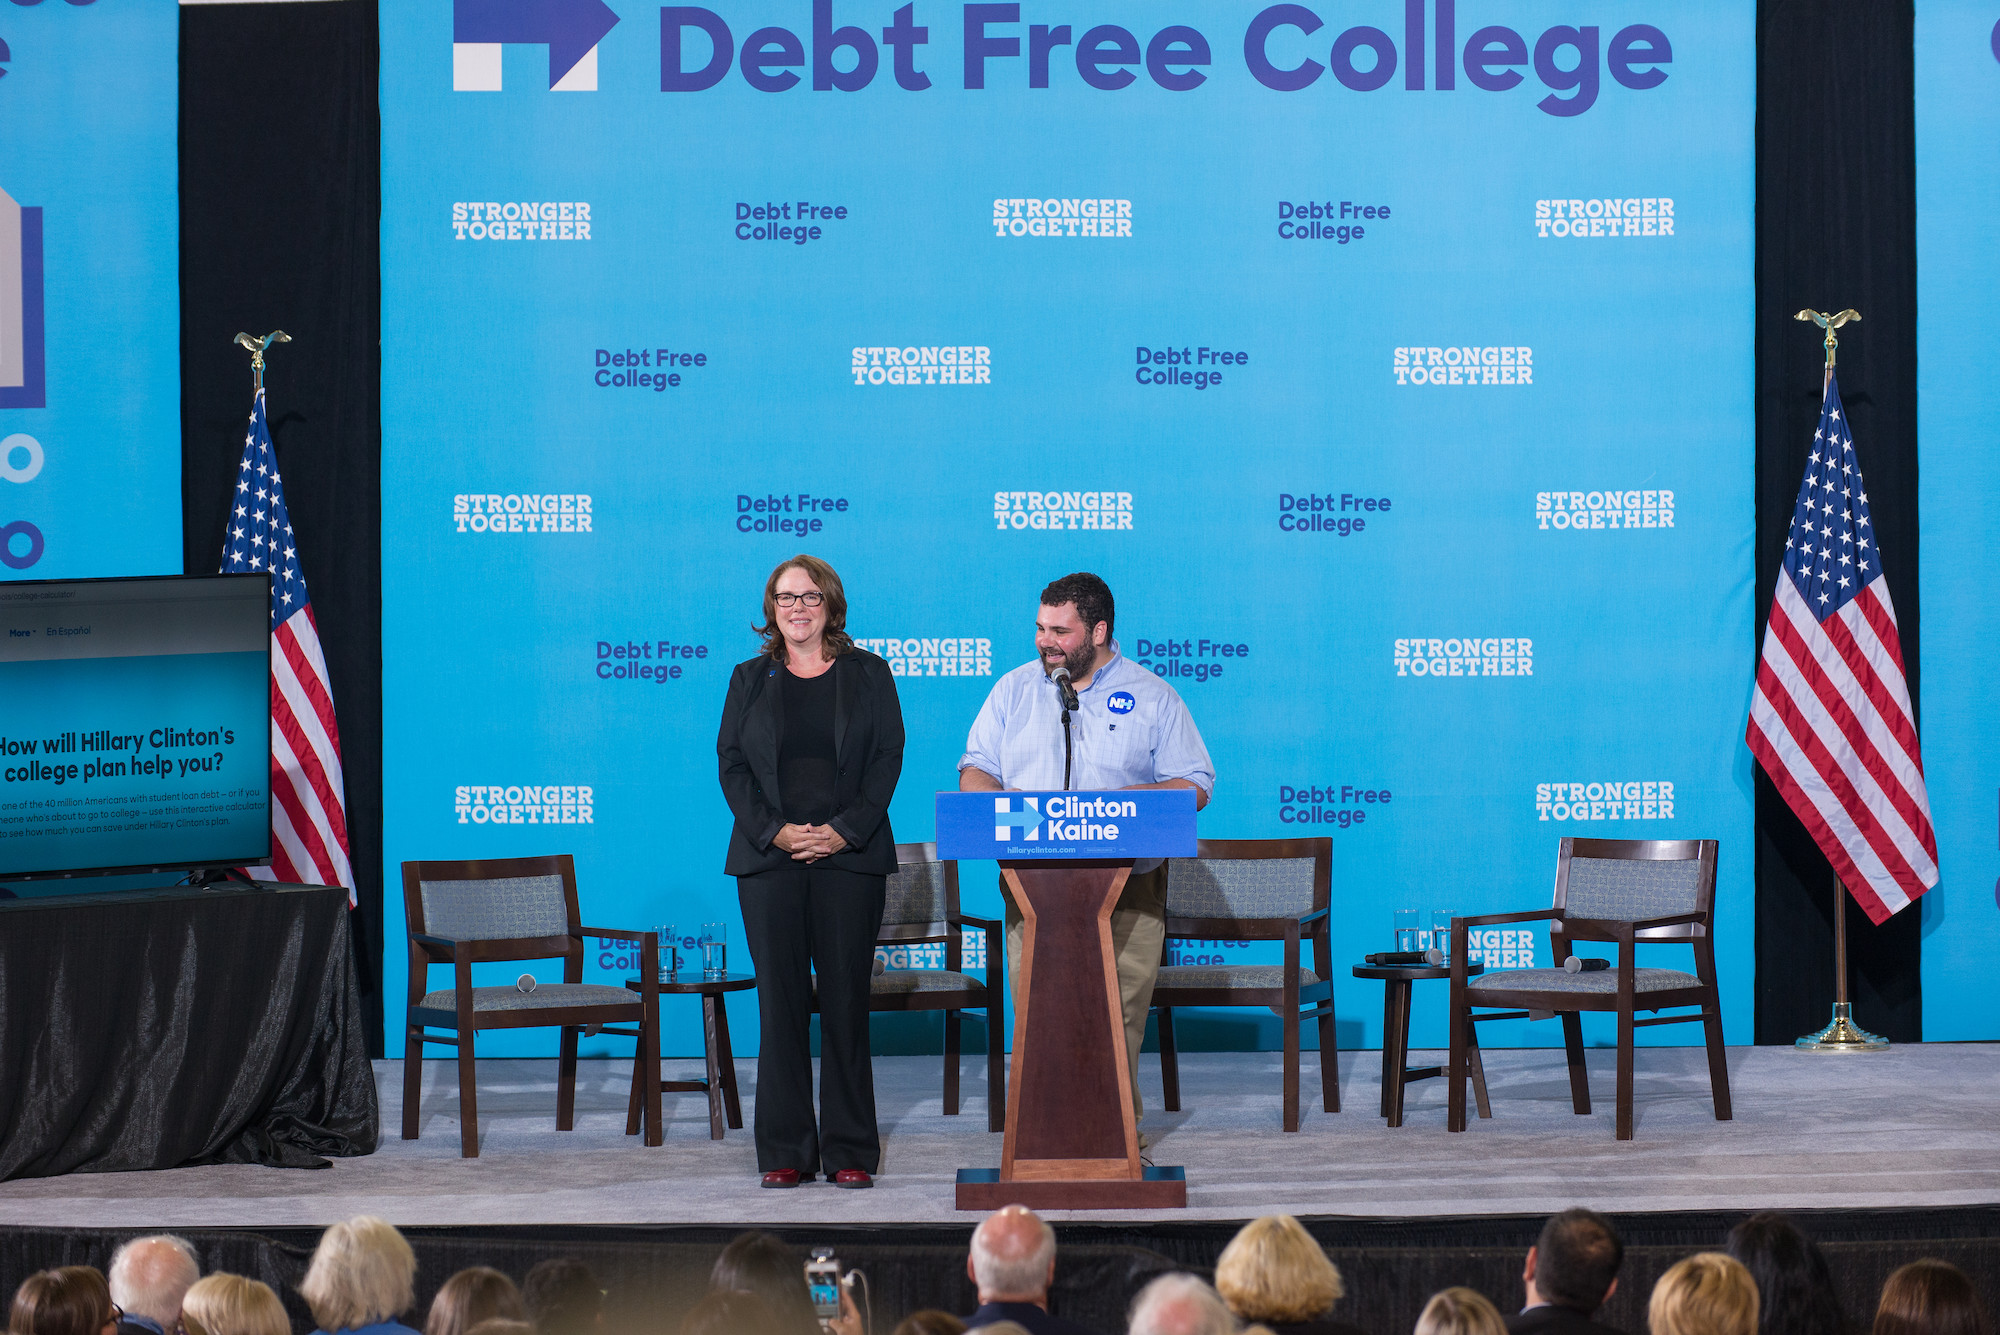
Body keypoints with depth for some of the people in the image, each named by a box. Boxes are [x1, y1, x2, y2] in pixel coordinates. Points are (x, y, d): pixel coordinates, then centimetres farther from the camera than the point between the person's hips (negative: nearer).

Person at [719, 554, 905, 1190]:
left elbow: (887, 759, 1)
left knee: (846, 1000, -1)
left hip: (850, 857, -1)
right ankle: (786, 1152, 5)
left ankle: (850, 1151, 4)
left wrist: (844, 830, -11)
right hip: (768, 858, 1)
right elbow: (732, 765, 6)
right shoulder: (750, 680, 12)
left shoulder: (867, 673, 8)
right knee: (780, 1000, 0)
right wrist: (774, 830, -9)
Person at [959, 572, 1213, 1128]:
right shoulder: (1013, 691, 15)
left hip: (1127, 891, -2)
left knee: (1121, 1014, -6)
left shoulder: (1151, 697, 7)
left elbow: (1195, 785, 5)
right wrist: (996, 800, -7)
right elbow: (975, 769, 17)